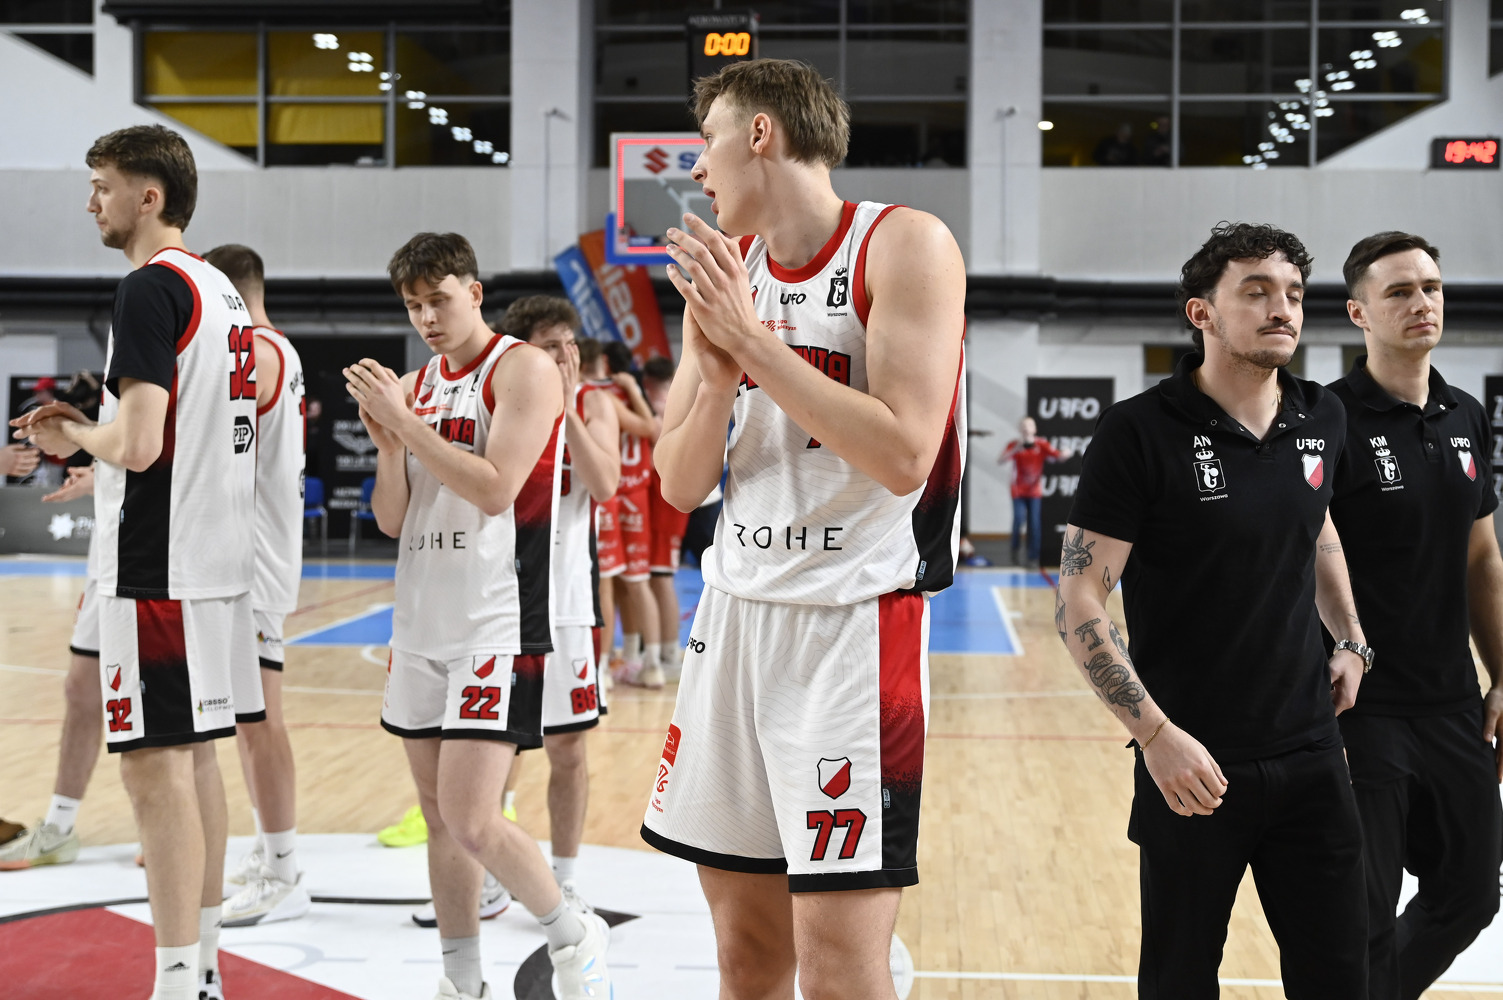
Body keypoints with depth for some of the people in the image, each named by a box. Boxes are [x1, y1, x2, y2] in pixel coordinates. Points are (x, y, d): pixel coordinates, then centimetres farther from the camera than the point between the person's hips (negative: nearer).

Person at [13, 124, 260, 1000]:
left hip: (158, 570, -10)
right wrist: (87, 437, 18)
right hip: (219, 560, 10)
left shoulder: (151, 288, -14)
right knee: (196, 757, 14)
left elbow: (137, 444, -22)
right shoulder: (223, 291, 15)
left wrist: (76, 433, -1)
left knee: (156, 764, -6)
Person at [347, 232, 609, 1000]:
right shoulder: (412, 388, 13)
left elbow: (495, 489, -19)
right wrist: (387, 441, -5)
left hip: (498, 624, -7)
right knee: (438, 817, 10)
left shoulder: (522, 369, -8)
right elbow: (392, 520, 12)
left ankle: (575, 938, 10)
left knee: (470, 820, -12)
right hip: (423, 621, 7)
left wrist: (404, 420, -16)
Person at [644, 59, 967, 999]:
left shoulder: (904, 245, -9)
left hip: (857, 621, -6)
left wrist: (753, 339, -17)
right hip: (738, 610, 7)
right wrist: (718, 374, -9)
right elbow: (680, 486, 9)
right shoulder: (722, 269, 11)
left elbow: (902, 457, -21)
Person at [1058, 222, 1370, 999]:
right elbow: (1077, 602, -14)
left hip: (1310, 756, 5)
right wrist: (1156, 733, -20)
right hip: (1192, 765, -4)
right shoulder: (1140, 432, -12)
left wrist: (1352, 643, 17)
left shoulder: (1322, 419, 4)